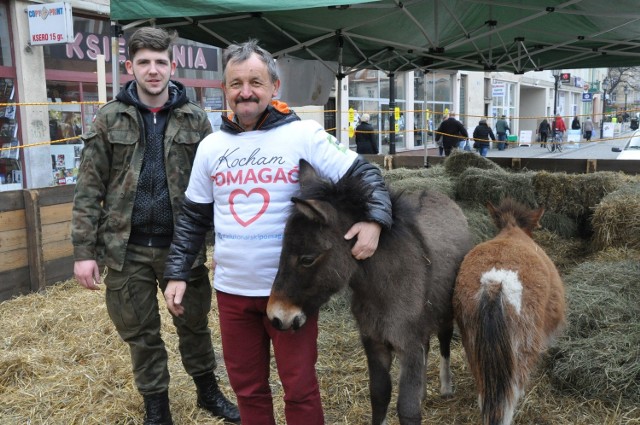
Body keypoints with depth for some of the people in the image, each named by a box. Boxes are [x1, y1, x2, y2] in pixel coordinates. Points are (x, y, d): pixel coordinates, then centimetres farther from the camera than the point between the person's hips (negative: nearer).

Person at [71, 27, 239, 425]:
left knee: (194, 324, 15)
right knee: (141, 333, 12)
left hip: (183, 245, 0)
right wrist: (84, 250, -5)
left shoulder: (195, 119, 2)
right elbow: (89, 191, 0)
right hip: (127, 249, 0)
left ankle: (209, 391, 37)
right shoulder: (109, 120, 0)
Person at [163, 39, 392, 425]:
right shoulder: (211, 147, 5)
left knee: (300, 387, 9)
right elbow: (193, 218, 12)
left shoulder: (305, 136, -8)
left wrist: (374, 219, -26)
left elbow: (365, 174, -8)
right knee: (247, 387, 17)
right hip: (232, 290, 4)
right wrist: (178, 272, 9)